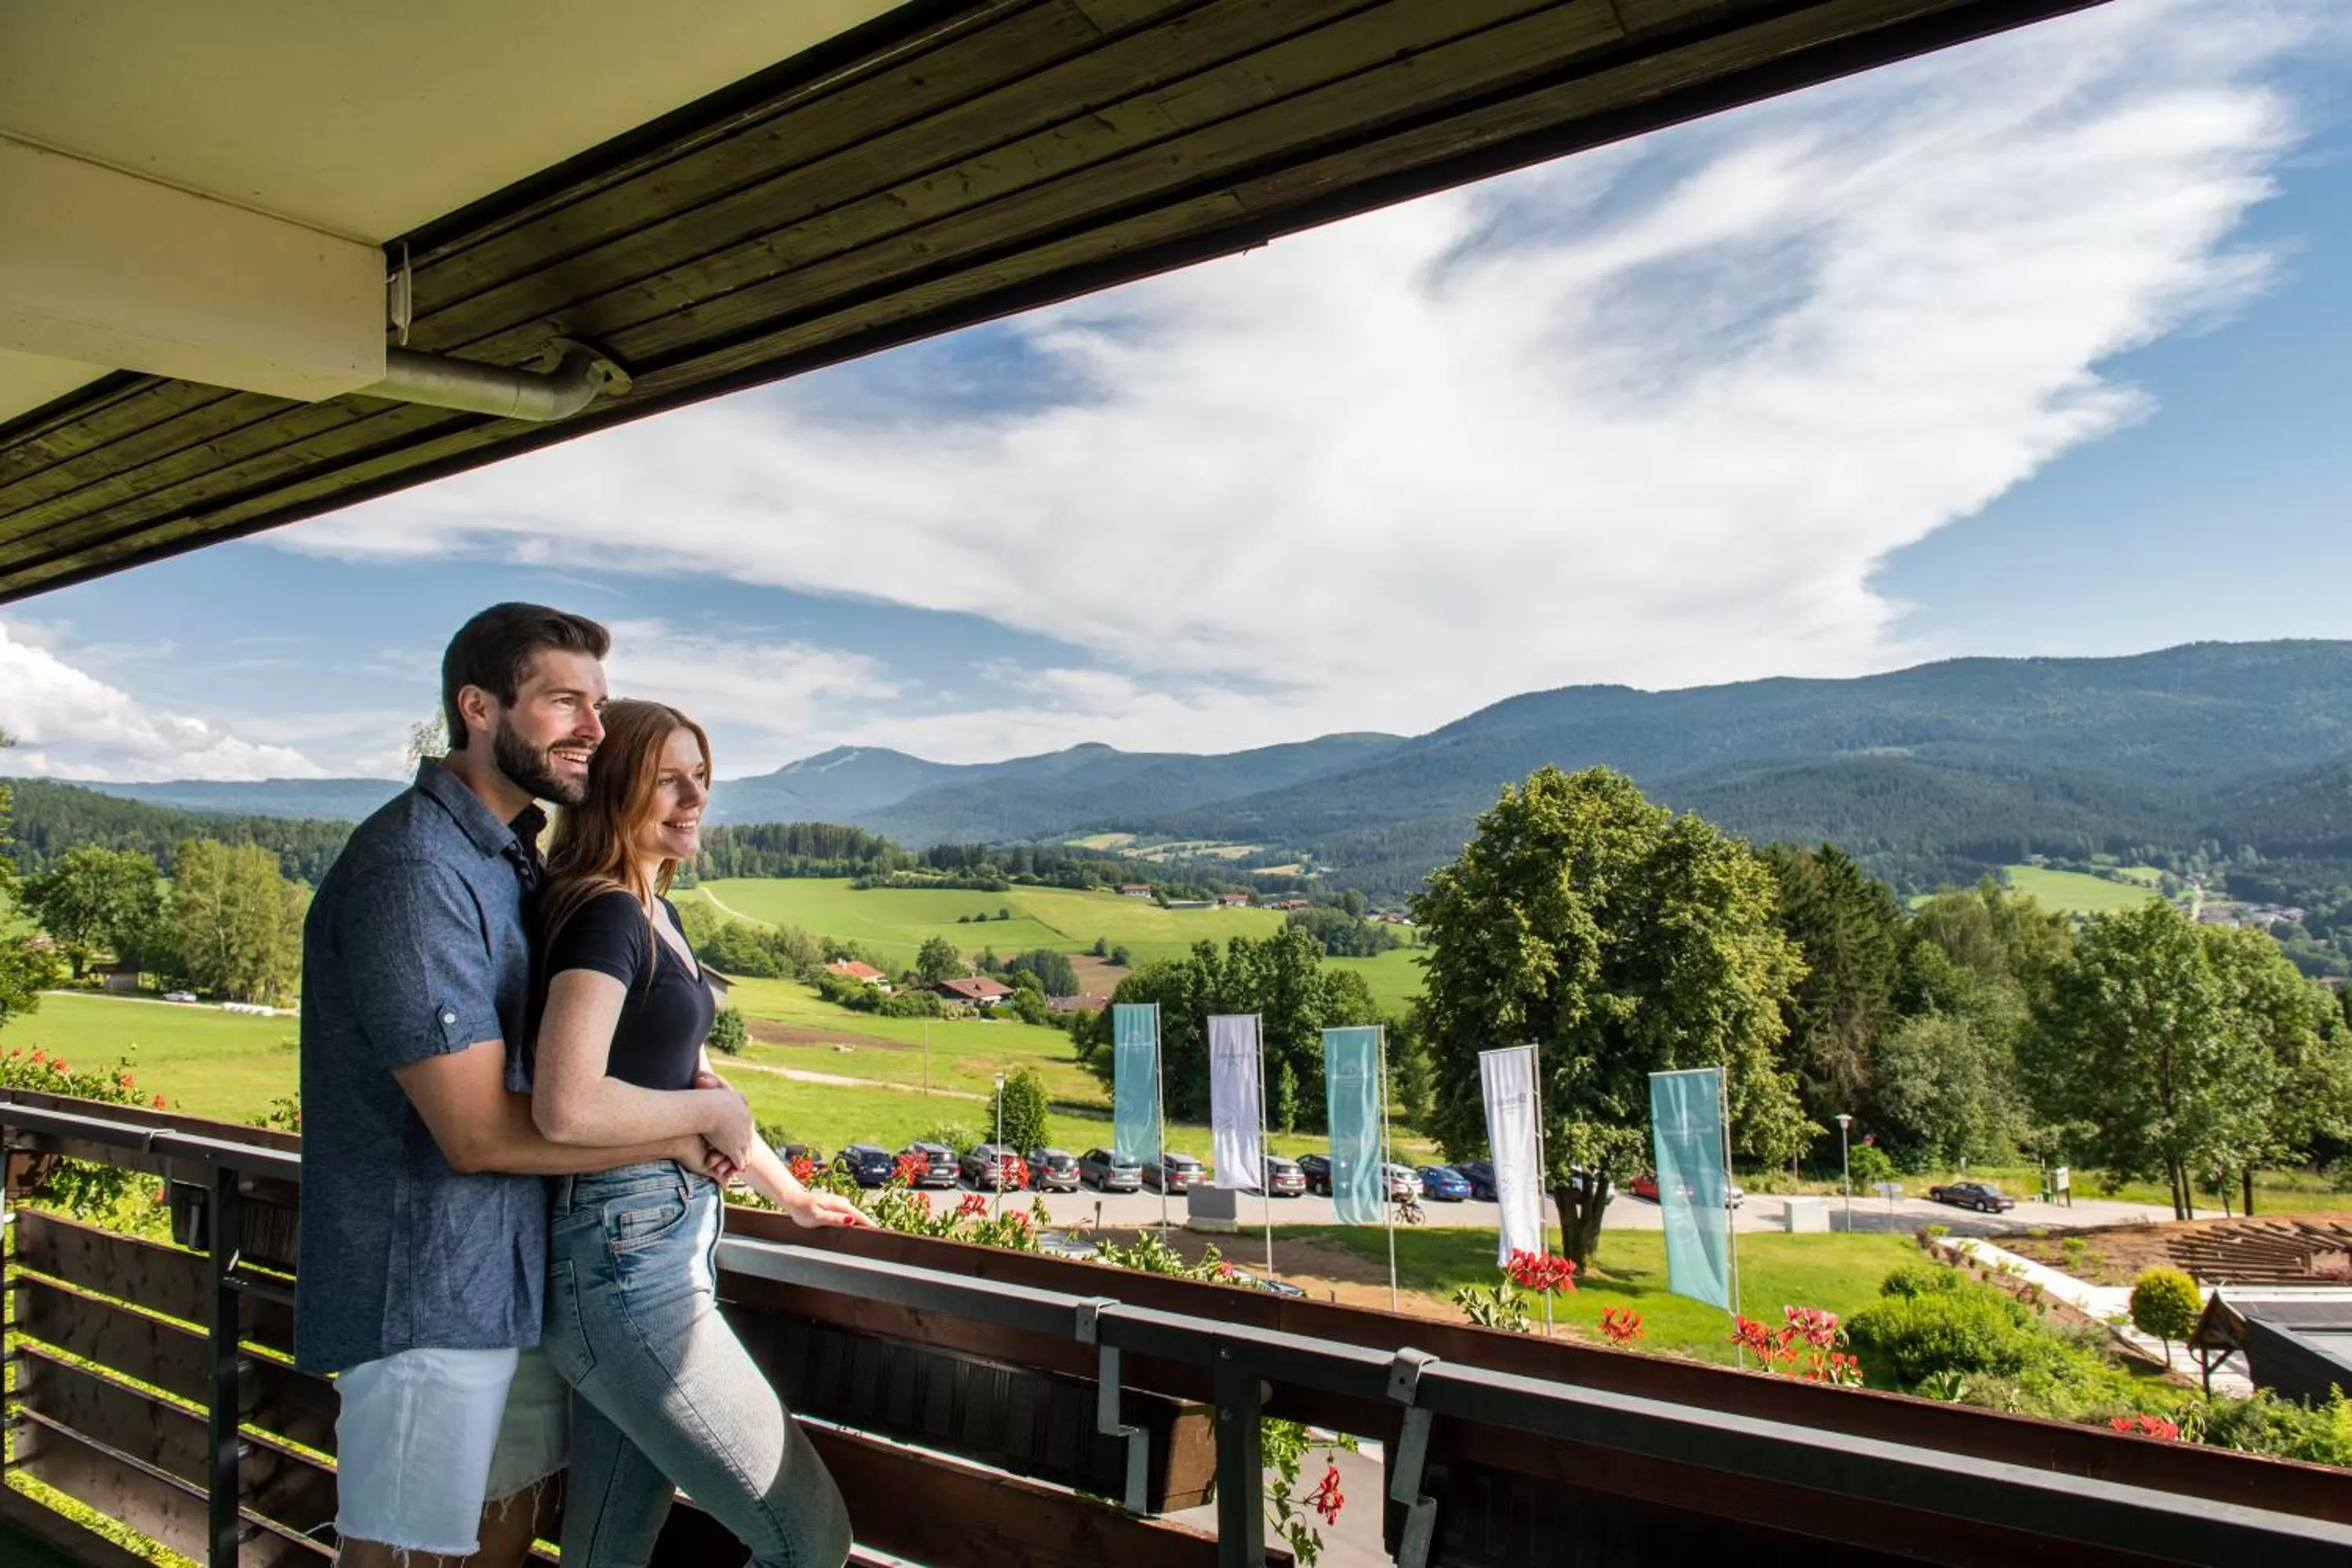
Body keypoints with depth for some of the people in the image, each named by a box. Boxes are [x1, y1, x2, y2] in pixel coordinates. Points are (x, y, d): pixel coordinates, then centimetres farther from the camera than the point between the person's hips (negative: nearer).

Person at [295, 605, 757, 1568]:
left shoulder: (512, 857, 9)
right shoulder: (412, 873, -21)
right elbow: (481, 1130, -25)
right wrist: (693, 1127, -16)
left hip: (517, 1279, 9)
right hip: (432, 1298, -9)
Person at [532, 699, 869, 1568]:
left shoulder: (656, 914, 15)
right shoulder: (601, 913, -15)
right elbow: (567, 1105, -29)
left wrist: (788, 1192, 30)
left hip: (666, 1244, 9)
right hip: (624, 1259, -9)